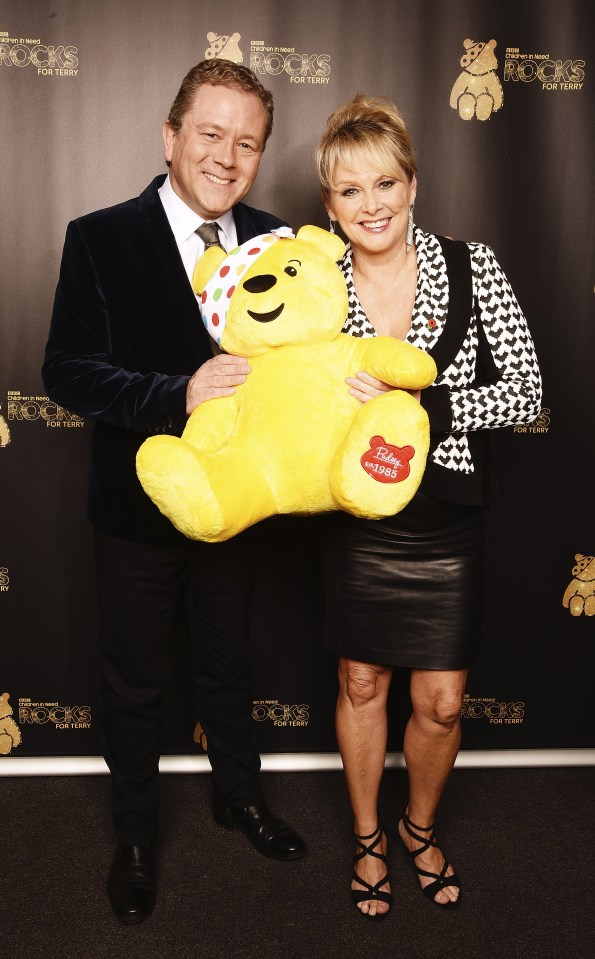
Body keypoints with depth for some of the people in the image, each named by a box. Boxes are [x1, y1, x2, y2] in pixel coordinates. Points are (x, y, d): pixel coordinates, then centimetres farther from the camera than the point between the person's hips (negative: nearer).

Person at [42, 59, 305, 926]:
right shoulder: (102, 239, -12)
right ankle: (136, 835, 41)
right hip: (139, 508, -2)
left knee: (228, 667, 23)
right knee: (134, 684, 16)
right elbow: (66, 371, -19)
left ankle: (240, 798, 48)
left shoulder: (274, 242, -1)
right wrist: (177, 395, -33)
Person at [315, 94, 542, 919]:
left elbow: (526, 390, -12)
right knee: (362, 685, 14)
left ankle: (421, 828, 40)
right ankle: (368, 836, 40)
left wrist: (420, 404, -23)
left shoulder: (471, 268, -7)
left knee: (441, 703, 9)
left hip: (448, 525, 0)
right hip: (360, 523, 1)